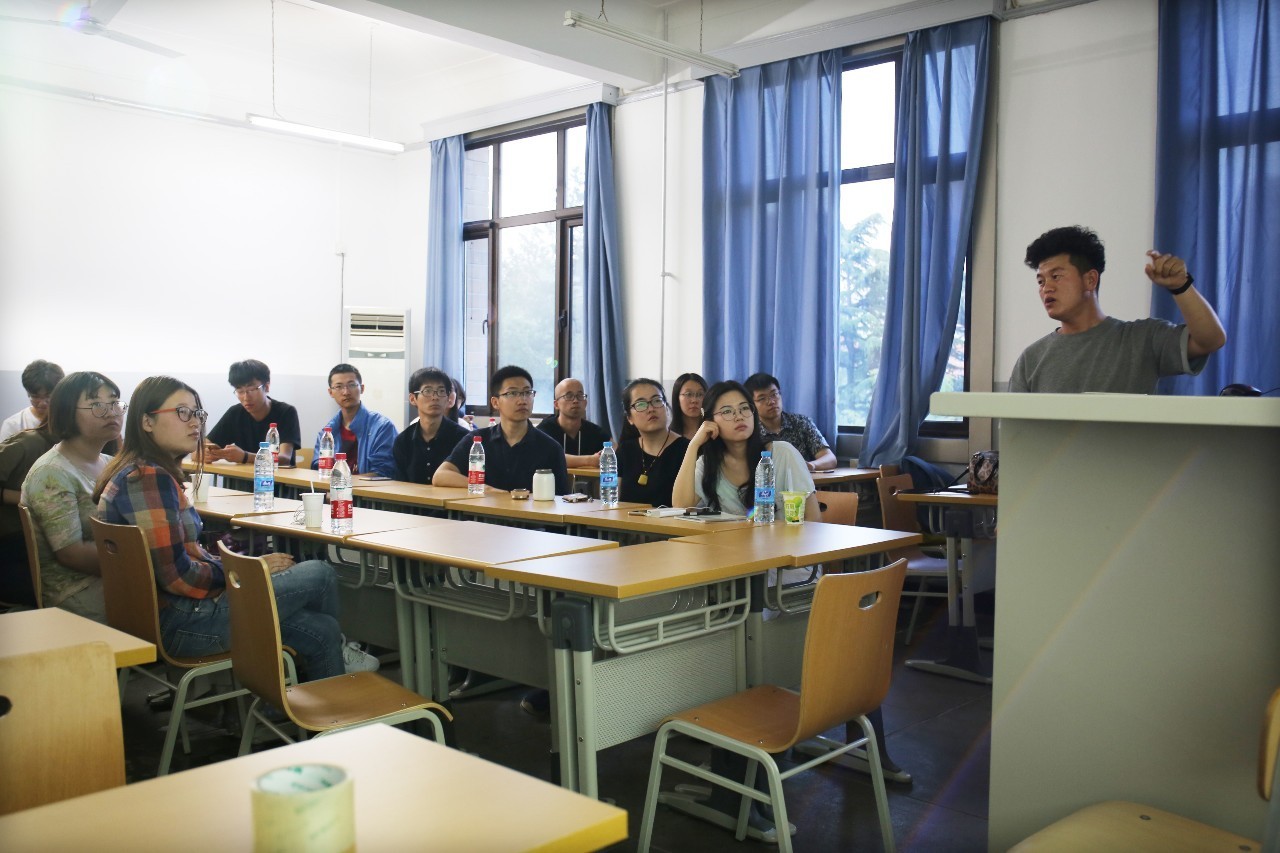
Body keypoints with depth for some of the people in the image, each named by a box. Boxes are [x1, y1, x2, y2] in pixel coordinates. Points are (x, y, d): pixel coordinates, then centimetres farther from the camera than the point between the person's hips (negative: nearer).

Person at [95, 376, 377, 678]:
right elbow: (177, 576, -23)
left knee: (321, 630, 7)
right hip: (180, 623, -10)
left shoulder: (141, 474, 13)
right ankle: (336, 651, 23)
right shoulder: (150, 479, -20)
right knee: (320, 575, -5)